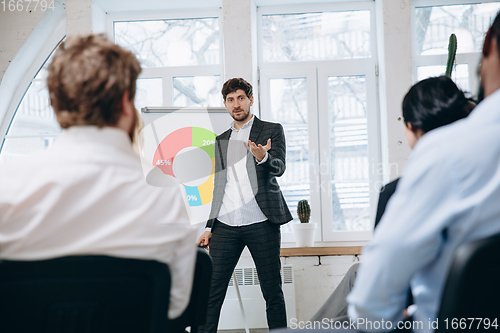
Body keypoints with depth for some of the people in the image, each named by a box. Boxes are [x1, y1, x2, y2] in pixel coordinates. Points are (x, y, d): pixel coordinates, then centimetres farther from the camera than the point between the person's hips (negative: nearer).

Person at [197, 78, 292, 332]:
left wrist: (263, 157, -31)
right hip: (226, 225, 3)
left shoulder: (272, 130, 7)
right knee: (212, 290, -3)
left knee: (272, 291, 1)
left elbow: (279, 167, -8)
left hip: (261, 223, -3)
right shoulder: (221, 140, 20)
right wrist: (209, 226, 16)